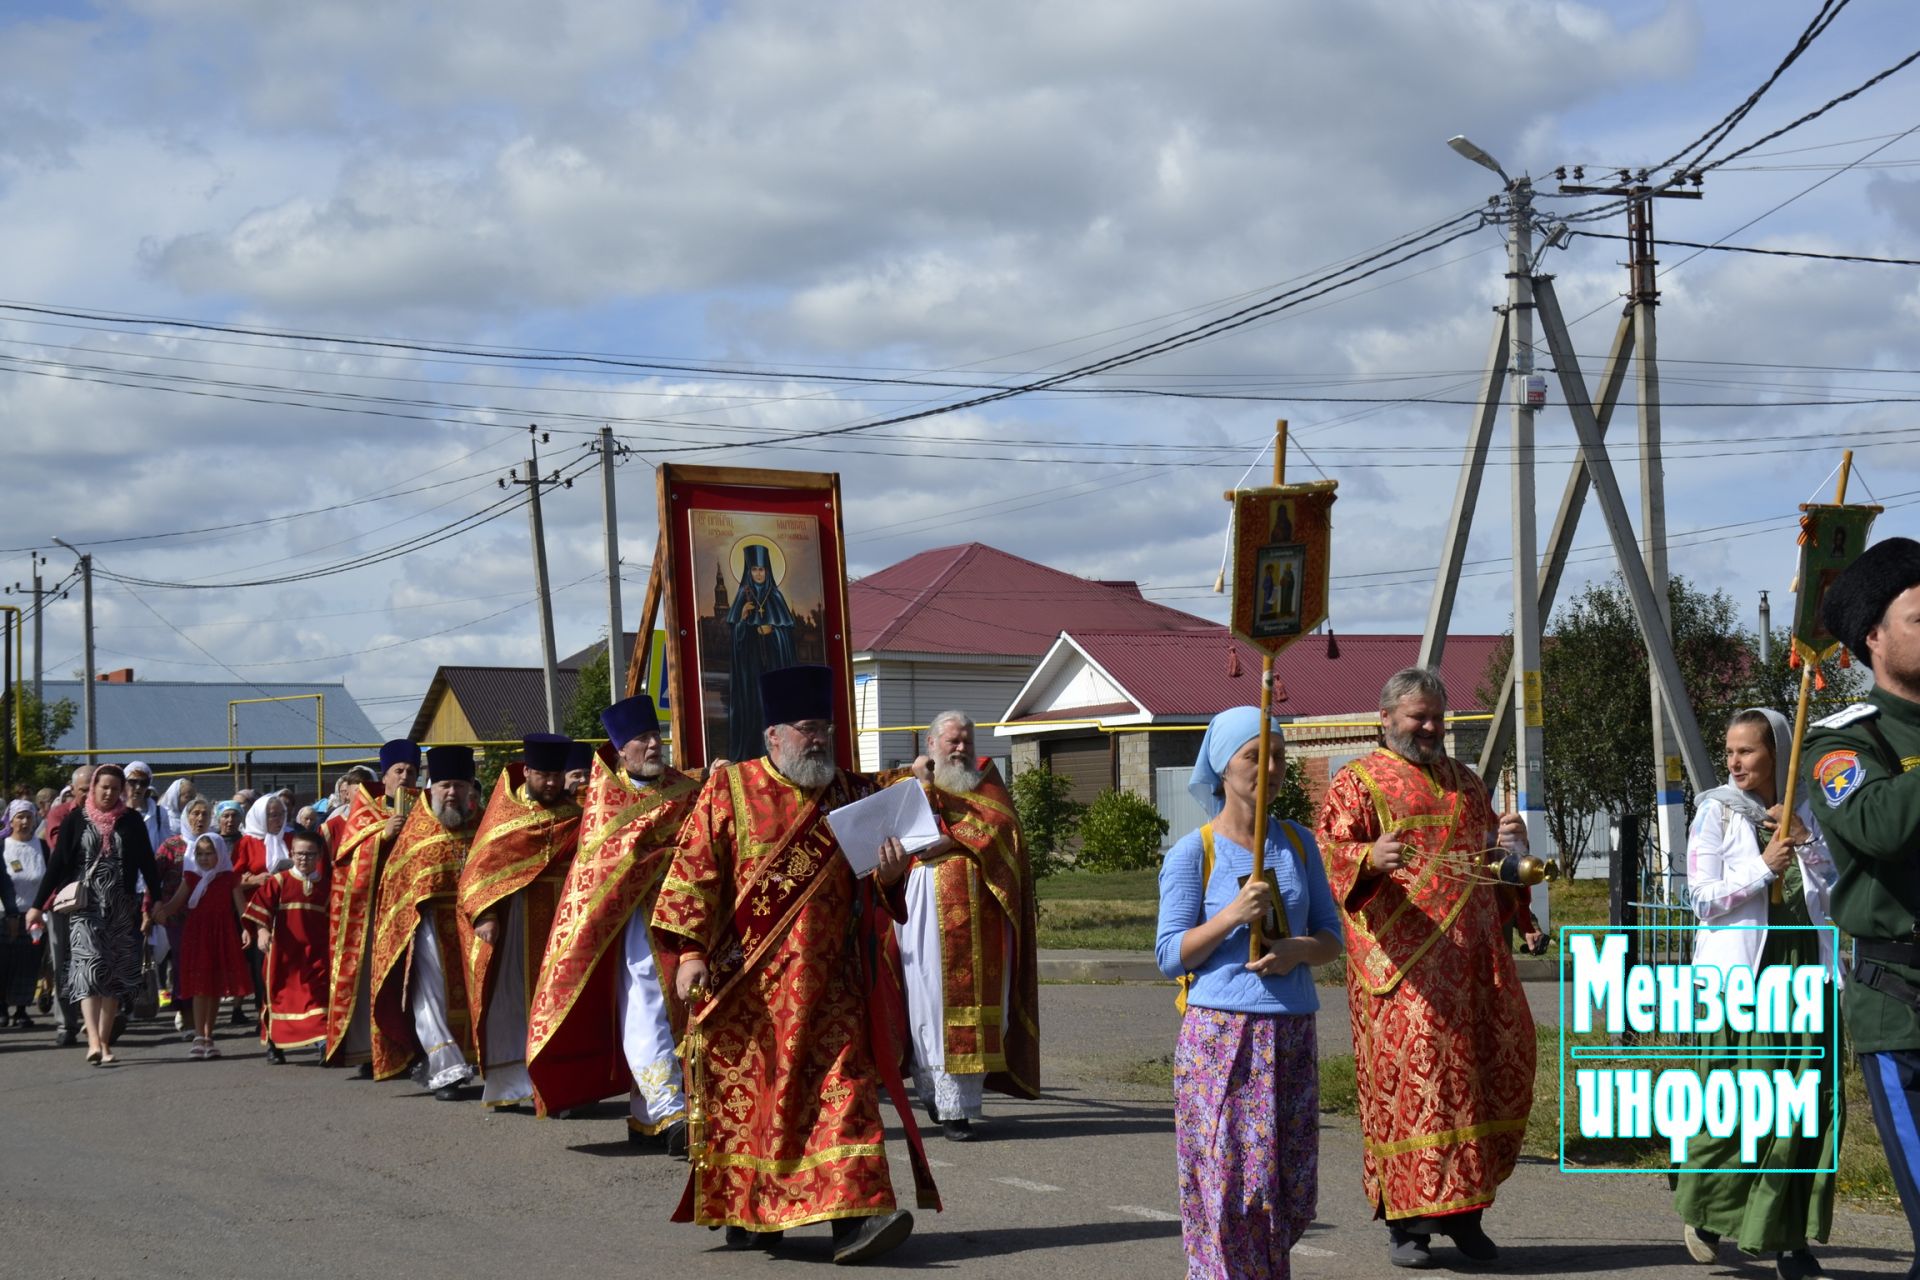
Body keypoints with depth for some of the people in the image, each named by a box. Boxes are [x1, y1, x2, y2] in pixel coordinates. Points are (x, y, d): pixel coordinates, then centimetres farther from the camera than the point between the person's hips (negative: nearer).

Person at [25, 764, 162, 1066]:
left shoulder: (131, 821, 6)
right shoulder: (76, 820, 2)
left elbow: (146, 862, 9)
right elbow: (58, 863, 2)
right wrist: (37, 904, -1)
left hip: (121, 907, 3)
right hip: (85, 905, -3)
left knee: (116, 974, 4)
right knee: (89, 968, -16)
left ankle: (104, 1041, 12)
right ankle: (94, 1042, -27)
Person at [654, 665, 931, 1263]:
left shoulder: (850, 795, 10)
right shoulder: (728, 790, 1)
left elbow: (868, 892, 18)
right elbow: (692, 874, -2)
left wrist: (889, 876, -6)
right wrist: (689, 950, -11)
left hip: (826, 985, 2)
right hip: (745, 985, -2)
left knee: (841, 1089, -8)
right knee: (744, 1093, 5)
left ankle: (852, 1215, -14)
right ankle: (746, 1213, 20)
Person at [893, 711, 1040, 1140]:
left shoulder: (985, 778, 16)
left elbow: (998, 822, -2)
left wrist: (951, 840, -9)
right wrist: (924, 782, -8)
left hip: (980, 906, 2)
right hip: (931, 902, -2)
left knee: (978, 995, -2)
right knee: (936, 995, -8)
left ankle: (965, 1096, 6)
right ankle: (948, 1104, -7)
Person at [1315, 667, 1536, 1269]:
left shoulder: (1467, 783, 22)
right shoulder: (1357, 782, 4)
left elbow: (1493, 866, 29)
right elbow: (1331, 852, -8)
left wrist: (1511, 844, 6)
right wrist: (1370, 857, -29)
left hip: (1474, 959, 6)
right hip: (1404, 960, -6)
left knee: (1500, 1070, 2)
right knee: (1410, 1076, -10)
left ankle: (1461, 1208, 15)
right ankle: (1406, 1219, -3)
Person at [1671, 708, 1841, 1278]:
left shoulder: (1803, 813, 11)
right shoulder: (1716, 811, 2)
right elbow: (1702, 897, -3)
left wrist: (1805, 840, -4)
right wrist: (1763, 866, -14)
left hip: (1803, 964, 3)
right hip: (1743, 969, -3)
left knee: (1811, 1101, -2)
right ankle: (1702, 1211, 16)